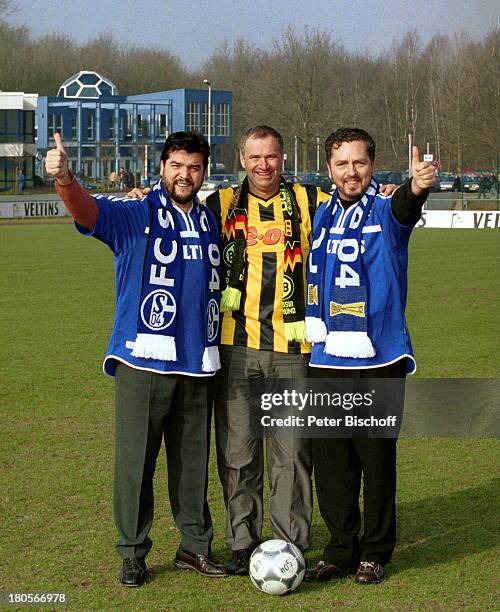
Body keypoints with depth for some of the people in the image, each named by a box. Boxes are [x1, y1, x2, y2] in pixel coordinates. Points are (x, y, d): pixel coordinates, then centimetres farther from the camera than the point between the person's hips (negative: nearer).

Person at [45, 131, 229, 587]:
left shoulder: (210, 220, 12)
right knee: (136, 458, -1)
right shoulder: (134, 215, -3)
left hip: (199, 362, 4)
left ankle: (195, 545, 26)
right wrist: (64, 179, -43)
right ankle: (133, 552, 10)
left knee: (194, 459, 13)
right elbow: (88, 209, -21)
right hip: (144, 361, -4)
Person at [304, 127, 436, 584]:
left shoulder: (385, 210, -5)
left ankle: (375, 552, 16)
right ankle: (341, 549, 20)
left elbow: (403, 208, -30)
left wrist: (417, 187, -51)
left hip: (379, 358, -5)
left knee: (377, 458, 2)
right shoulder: (322, 215, 10)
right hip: (327, 359, 5)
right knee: (330, 460, 8)